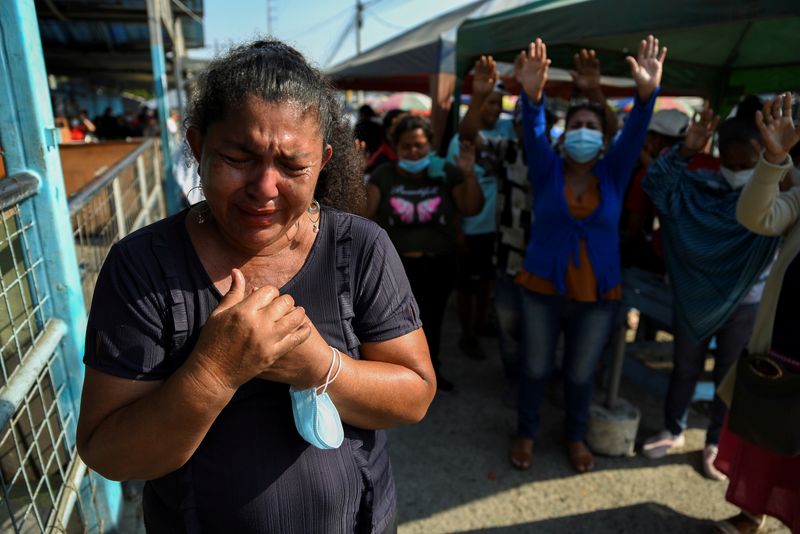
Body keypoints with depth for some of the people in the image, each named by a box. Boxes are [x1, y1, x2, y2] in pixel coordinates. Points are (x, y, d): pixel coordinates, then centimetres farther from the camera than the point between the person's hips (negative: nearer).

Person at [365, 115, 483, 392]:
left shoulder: (447, 173, 0)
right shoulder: (383, 175, -2)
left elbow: (472, 209, -4)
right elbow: (363, 212, -8)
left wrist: (469, 175, -16)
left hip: (438, 265, 2)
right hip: (395, 266, -1)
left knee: (432, 320, 16)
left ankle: (431, 368, 40)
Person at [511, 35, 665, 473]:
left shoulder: (613, 174, 1)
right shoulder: (547, 169, -3)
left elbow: (635, 135, -14)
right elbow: (533, 133, -20)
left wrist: (647, 92, -32)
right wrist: (533, 94, -40)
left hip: (597, 296, 2)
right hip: (542, 289, -1)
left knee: (580, 374, 16)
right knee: (535, 368, 12)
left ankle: (576, 436, 40)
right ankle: (526, 433, 35)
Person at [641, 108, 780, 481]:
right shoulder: (700, 185, -6)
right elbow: (654, 185, -15)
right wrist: (686, 150, -28)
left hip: (746, 305, -1)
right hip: (694, 297, 1)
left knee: (730, 377, 14)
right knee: (685, 368, 16)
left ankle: (715, 444, 35)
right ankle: (673, 431, 36)